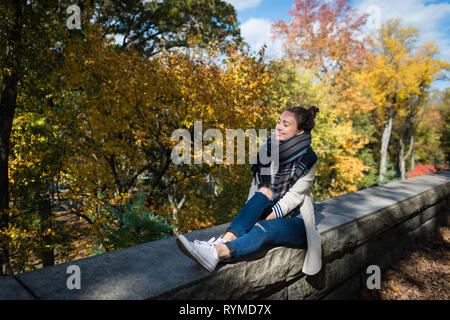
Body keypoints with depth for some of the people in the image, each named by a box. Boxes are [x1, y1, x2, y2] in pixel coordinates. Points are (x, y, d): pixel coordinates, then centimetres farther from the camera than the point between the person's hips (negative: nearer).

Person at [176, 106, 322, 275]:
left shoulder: (307, 159, -11)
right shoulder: (268, 147, 3)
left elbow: (294, 196, -17)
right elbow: (256, 185, 4)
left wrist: (265, 218, -24)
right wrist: (250, 214, -10)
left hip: (295, 222, -4)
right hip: (269, 213, 4)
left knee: (263, 229, -35)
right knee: (264, 191, -29)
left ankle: (220, 252, -56)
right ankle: (226, 239, -42)